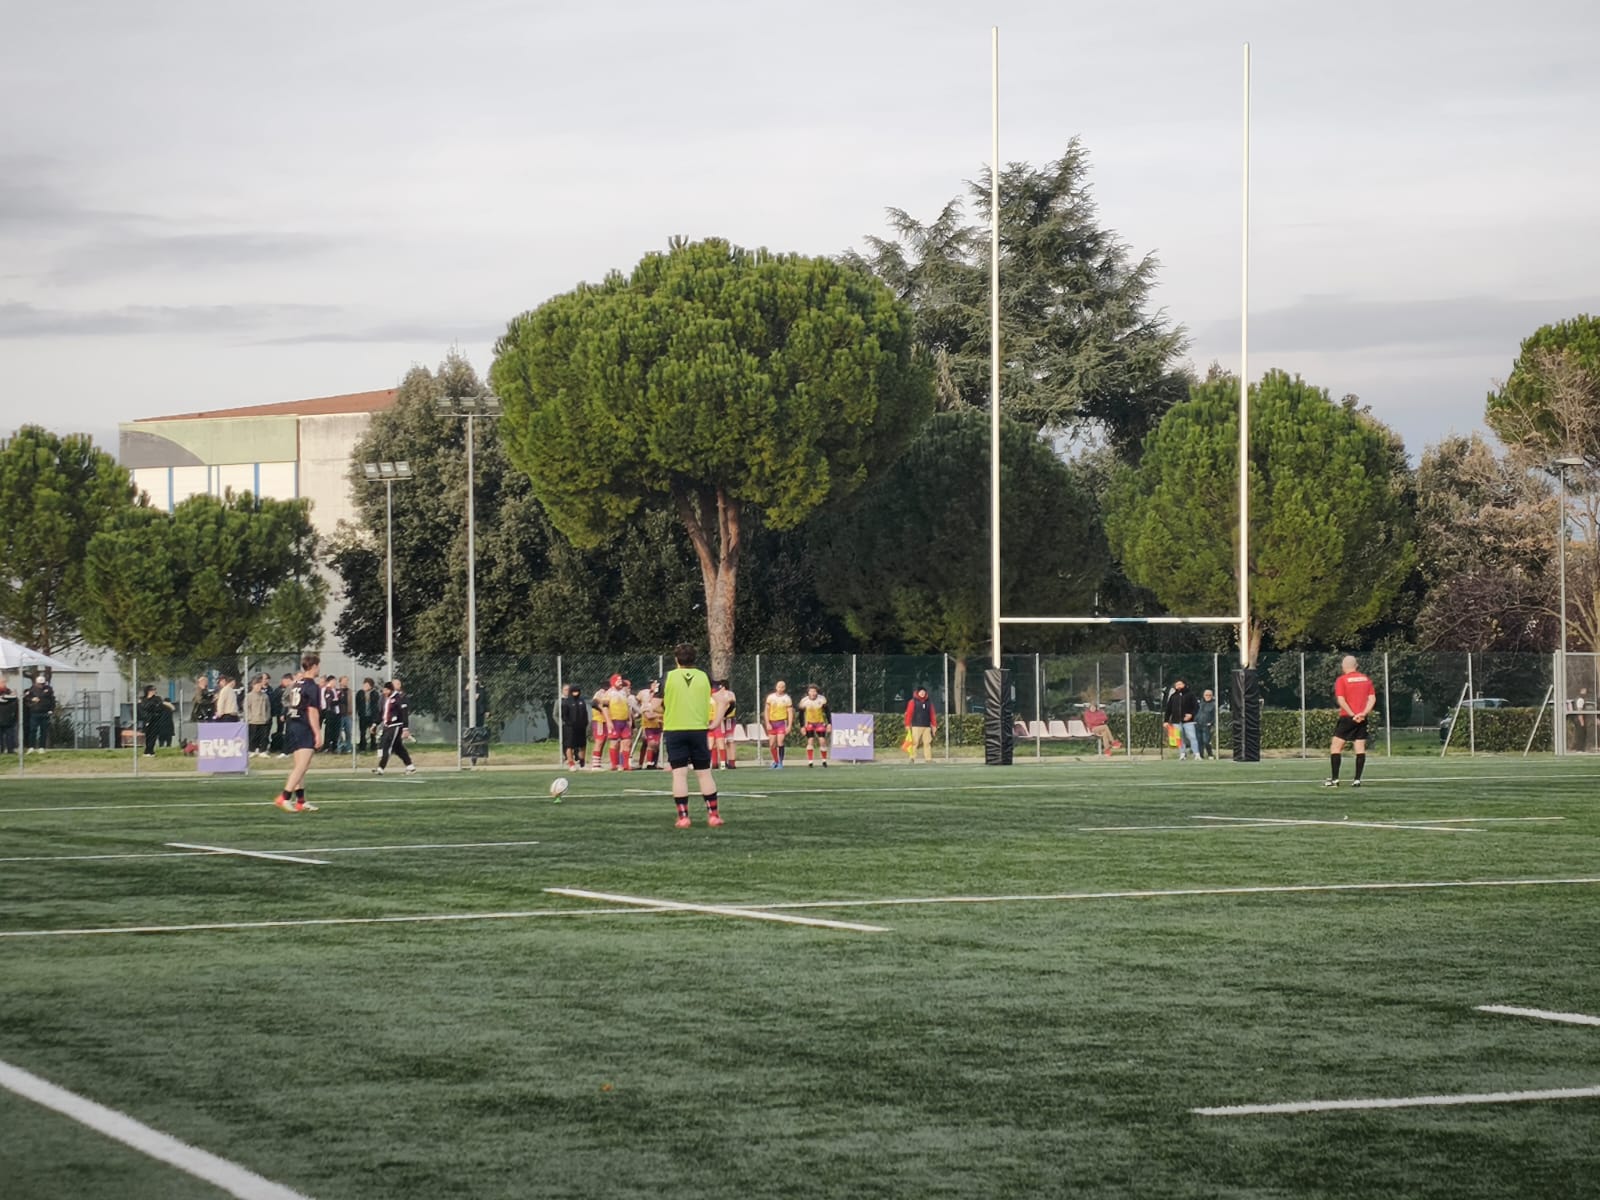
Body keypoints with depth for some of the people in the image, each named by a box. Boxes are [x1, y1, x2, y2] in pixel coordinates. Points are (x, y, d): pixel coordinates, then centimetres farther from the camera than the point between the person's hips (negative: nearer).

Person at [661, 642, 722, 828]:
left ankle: (683, 816, -4)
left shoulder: (669, 677, -4)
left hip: (674, 729, -1)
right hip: (698, 729, 2)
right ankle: (713, 814, 8)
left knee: (679, 773, 0)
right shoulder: (703, 677, 1)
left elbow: (660, 706, 1)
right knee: (704, 772, 8)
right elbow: (708, 705, 3)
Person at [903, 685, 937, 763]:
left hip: (927, 726, 4)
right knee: (915, 742, -7)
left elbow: (932, 714, 15)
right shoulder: (913, 702, 0)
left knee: (928, 742, 0)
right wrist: (907, 725, -8)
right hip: (916, 726, -4)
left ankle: (928, 758, 2)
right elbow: (909, 713, -3)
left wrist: (934, 725, 12)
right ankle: (912, 758, -4)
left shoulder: (928, 702, 13)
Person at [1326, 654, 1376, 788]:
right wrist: (1363, 713, -7)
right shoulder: (1366, 679, 9)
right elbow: (1372, 698, 3)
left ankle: (1334, 779, -3)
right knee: (1360, 748, 4)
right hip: (1362, 719, 4)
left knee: (1335, 746, 2)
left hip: (1347, 717, -4)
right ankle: (1357, 779, 1)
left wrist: (1352, 714, -13)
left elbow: (1341, 700, -14)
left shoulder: (1341, 680, -4)